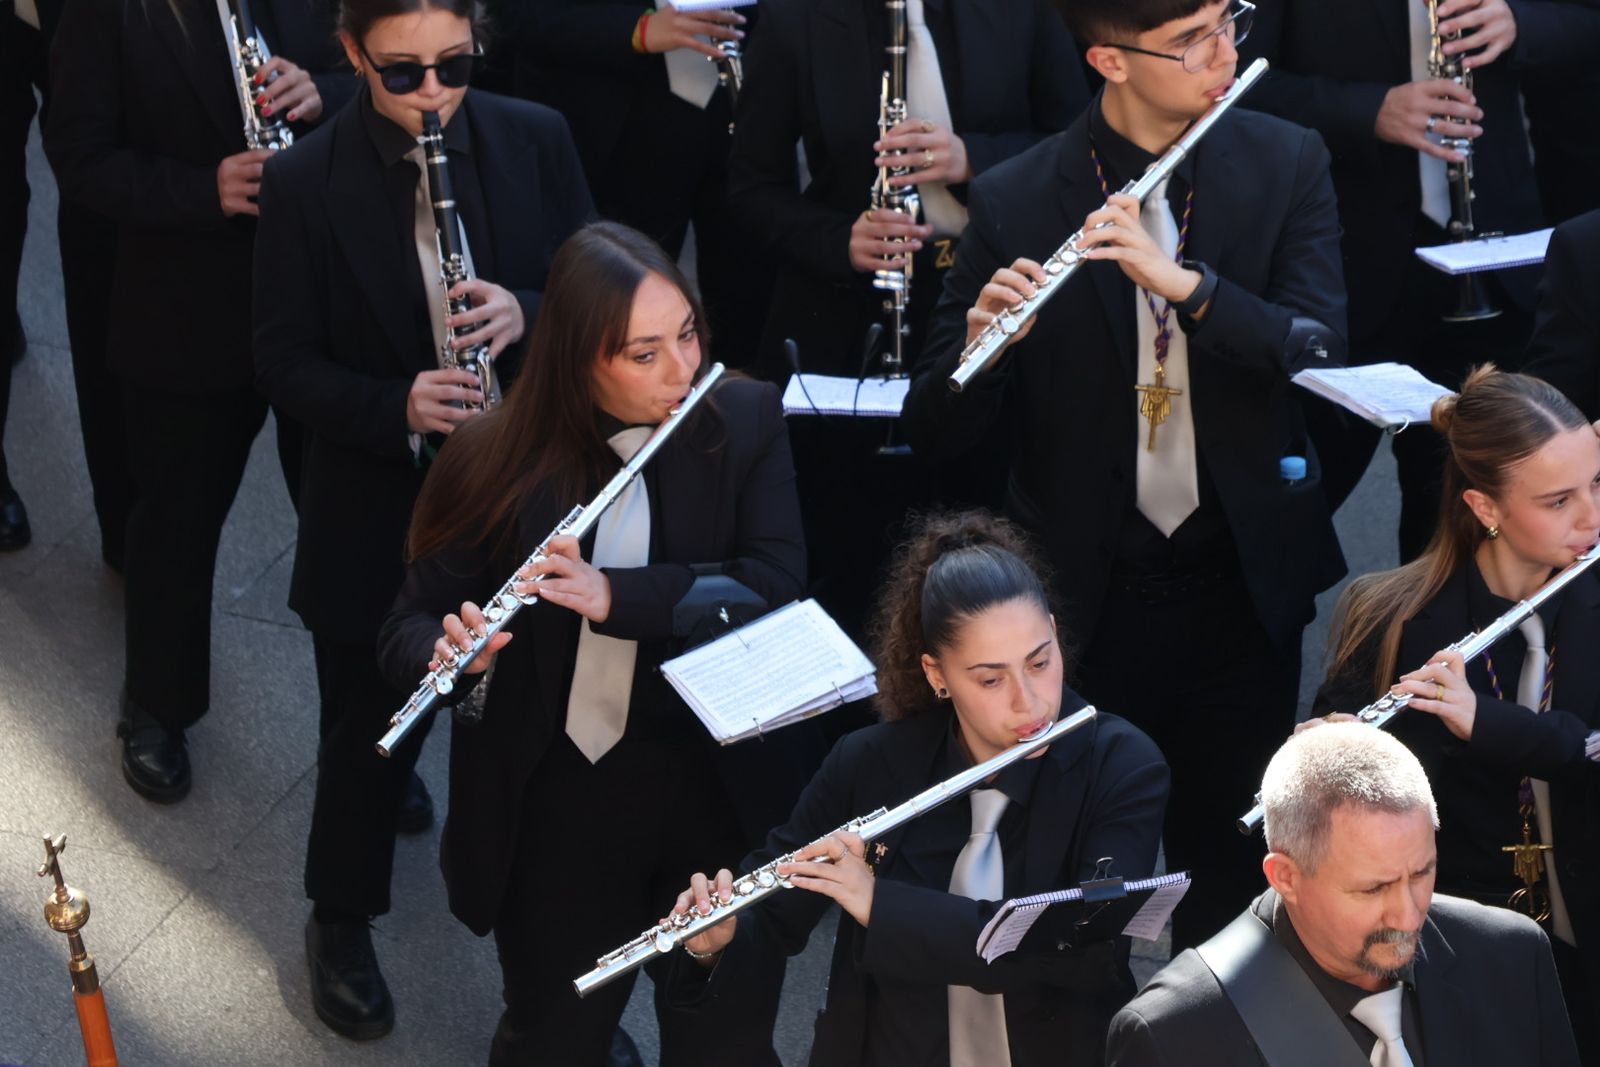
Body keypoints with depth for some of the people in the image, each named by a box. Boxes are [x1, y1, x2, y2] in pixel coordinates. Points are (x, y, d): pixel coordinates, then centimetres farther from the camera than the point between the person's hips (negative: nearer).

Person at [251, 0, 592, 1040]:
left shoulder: (536, 140, -7)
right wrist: (394, 409, -28)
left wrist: (529, 314, -21)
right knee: (370, 719, 11)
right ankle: (342, 922, 33)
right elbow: (283, 360, -10)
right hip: (375, 512, -2)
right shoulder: (304, 184, -14)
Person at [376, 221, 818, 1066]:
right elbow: (406, 630, -7)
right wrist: (451, 653, -31)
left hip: (727, 793, 1)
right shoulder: (499, 463, -10)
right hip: (555, 809, -1)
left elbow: (777, 585, -17)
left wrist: (616, 596, -30)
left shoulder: (746, 423, -6)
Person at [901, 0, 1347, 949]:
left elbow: (1319, 354, -13)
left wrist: (1183, 282, -28)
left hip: (1242, 581, 1)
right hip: (1086, 595, -1)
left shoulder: (1287, 165, -2)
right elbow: (935, 434, -6)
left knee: (1228, 868, 10)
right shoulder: (1016, 202, -7)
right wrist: (979, 342, -28)